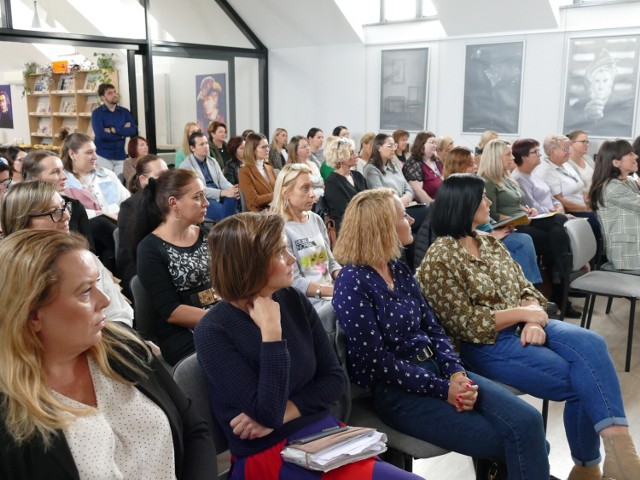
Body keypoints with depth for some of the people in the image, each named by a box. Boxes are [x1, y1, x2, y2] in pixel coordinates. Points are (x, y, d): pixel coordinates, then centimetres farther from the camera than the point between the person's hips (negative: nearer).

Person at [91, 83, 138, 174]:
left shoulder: (125, 112, 8)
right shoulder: (97, 113, -3)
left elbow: (134, 131, -6)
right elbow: (101, 134, -17)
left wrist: (113, 130, -15)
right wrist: (123, 133, -8)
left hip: (120, 156, 3)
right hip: (103, 156, -3)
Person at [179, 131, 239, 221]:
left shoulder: (213, 161, 18)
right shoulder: (186, 166, -3)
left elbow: (222, 181, 9)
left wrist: (232, 189, -16)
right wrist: (223, 192, -27)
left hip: (218, 197, 6)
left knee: (232, 197, -30)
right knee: (225, 212, -34)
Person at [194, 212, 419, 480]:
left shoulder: (293, 301, 2)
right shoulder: (214, 331, -14)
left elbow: (334, 379, 3)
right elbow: (267, 415, -19)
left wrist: (281, 414, -11)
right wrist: (271, 331, -22)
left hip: (324, 435, 6)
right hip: (268, 455, -5)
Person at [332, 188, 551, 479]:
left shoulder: (399, 269, 10)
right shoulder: (352, 283, -14)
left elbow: (432, 328, 10)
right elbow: (378, 361, -16)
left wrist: (456, 373, -8)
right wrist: (442, 389, -16)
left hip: (435, 368, 7)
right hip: (397, 390, -7)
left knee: (527, 422, -12)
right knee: (512, 441, -15)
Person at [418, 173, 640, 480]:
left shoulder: (489, 243, 13)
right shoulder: (439, 260, -11)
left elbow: (526, 289, 10)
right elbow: (468, 324, -16)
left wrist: (533, 321, -12)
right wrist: (523, 313, -11)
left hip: (523, 327, 7)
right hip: (486, 345, -7)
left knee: (590, 343, -22)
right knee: (580, 382, -17)